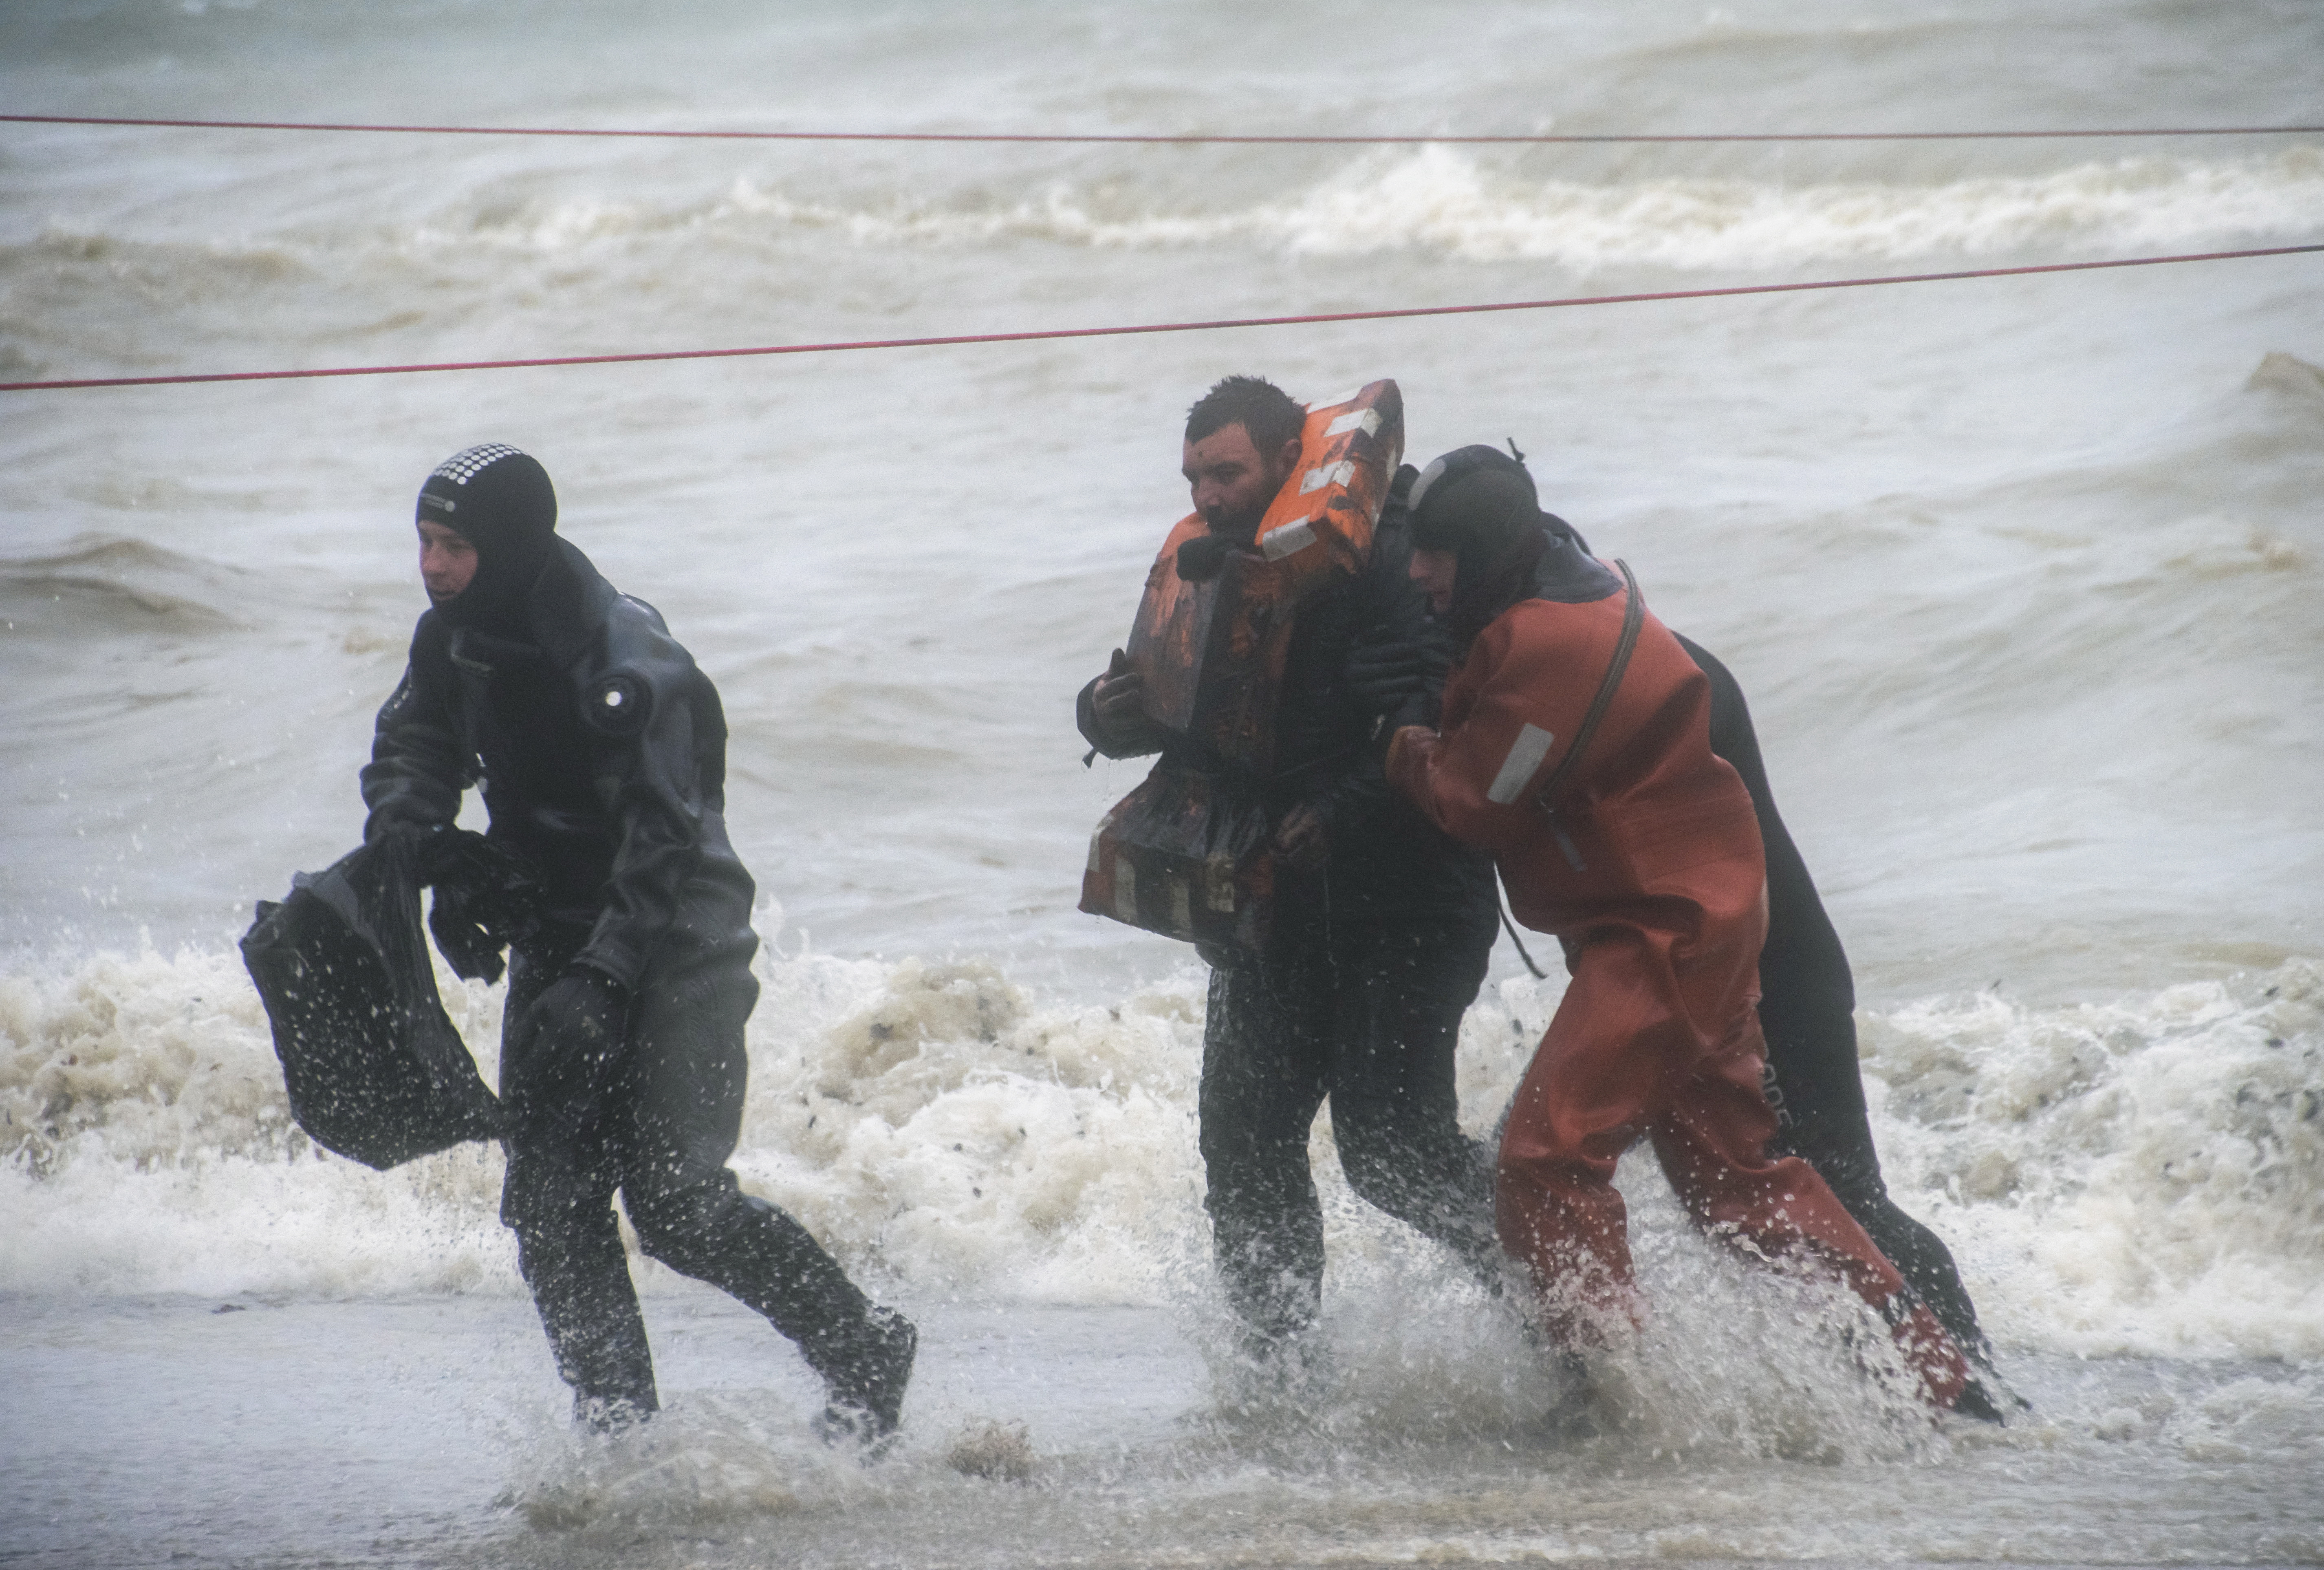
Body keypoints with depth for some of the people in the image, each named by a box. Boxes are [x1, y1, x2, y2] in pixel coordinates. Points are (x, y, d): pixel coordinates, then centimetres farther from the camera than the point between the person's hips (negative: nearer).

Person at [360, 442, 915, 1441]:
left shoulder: (625, 664, -25)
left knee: (676, 1205, -10)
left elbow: (667, 843, -27)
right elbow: (415, 749, 17)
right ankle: (617, 1429, 5)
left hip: (674, 946, -8)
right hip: (560, 942, 8)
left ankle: (866, 1351, 8)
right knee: (548, 1204, -1)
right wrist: (413, 849, -5)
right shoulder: (456, 638, 0)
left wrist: (600, 981, -34)